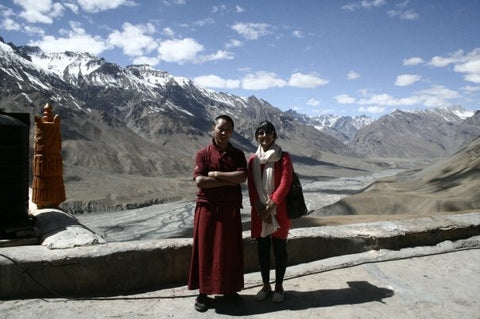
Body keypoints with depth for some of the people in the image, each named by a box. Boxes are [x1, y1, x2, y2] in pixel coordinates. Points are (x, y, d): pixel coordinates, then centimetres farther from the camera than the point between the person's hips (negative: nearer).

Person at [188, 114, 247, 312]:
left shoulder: (238, 154, 6)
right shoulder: (203, 154, -2)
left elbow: (242, 177, -10)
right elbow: (200, 181, -14)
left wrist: (215, 174, -14)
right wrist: (228, 181, -13)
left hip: (231, 209, 3)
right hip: (207, 208, -2)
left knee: (230, 249, 9)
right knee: (205, 250, 2)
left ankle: (229, 288, 23)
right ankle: (203, 293, 11)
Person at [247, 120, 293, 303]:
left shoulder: (284, 157, -4)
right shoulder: (253, 160, 6)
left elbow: (285, 183, -12)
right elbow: (251, 187, 1)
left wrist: (271, 206, -16)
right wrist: (260, 209, -10)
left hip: (279, 210, -3)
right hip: (259, 211, 3)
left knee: (279, 248, 3)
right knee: (262, 248, 8)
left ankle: (279, 286, 16)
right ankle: (265, 285, 21)